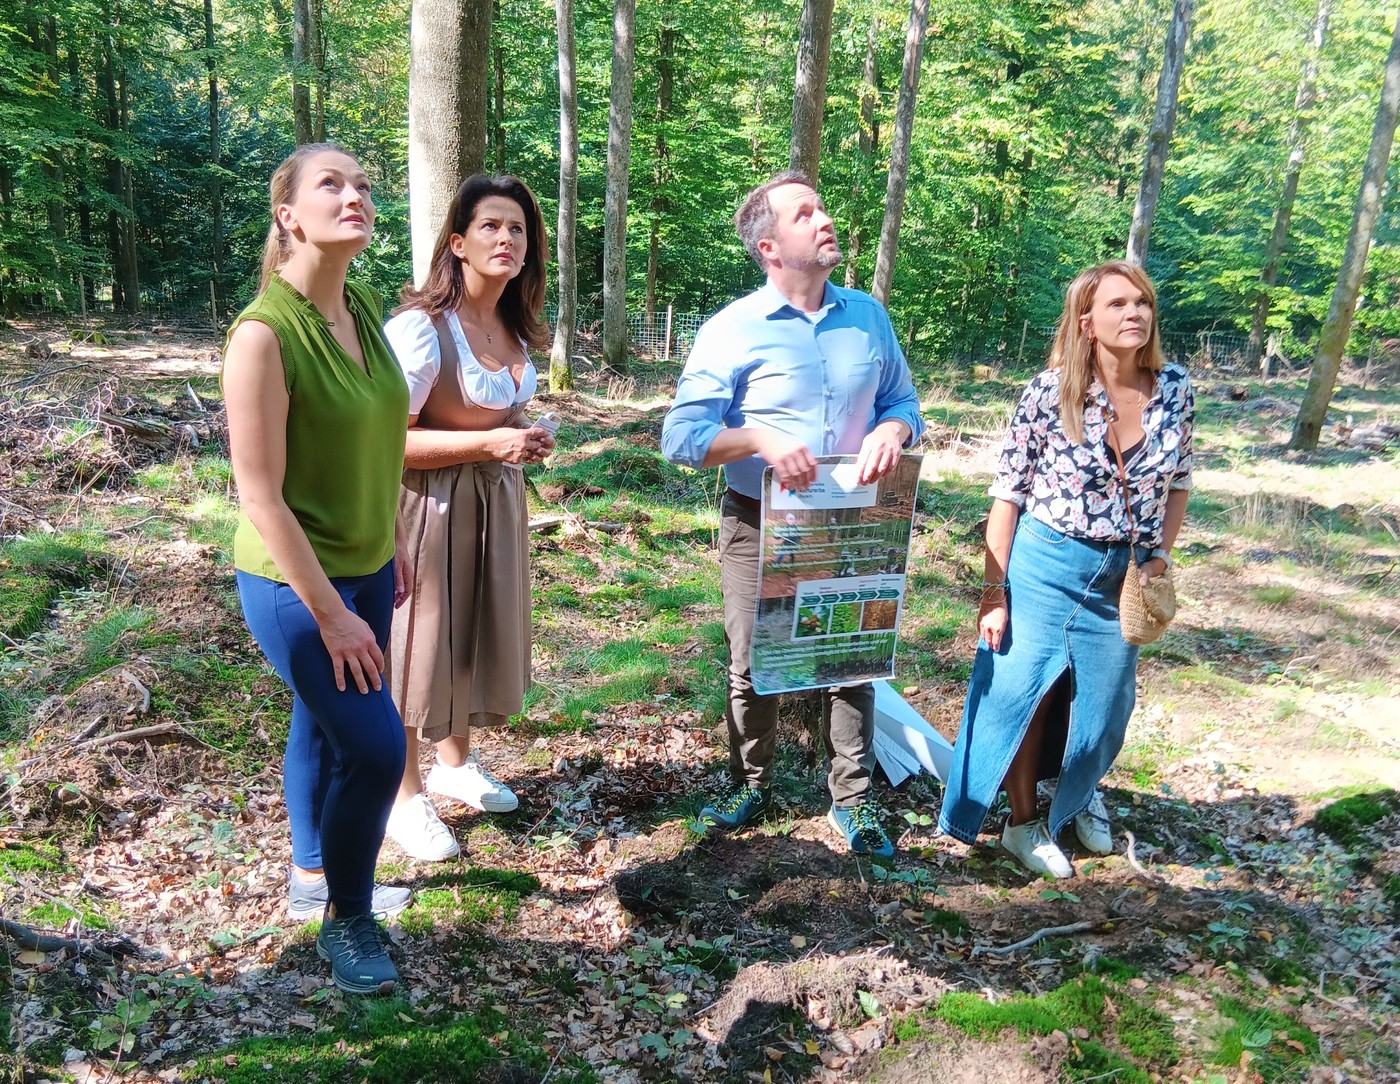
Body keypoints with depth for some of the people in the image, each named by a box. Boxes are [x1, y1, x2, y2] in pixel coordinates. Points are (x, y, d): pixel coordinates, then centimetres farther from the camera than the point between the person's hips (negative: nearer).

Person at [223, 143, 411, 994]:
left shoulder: (364, 308, 0)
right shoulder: (265, 333, -22)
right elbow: (261, 496, -21)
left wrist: (392, 547, 14)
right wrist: (330, 614, -19)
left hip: (362, 567, 7)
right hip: (295, 581, -7)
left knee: (324, 725, 20)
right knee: (376, 748, -3)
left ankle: (315, 879, 41)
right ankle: (346, 921, 21)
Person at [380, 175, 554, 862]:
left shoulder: (516, 329, 6)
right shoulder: (420, 327, -20)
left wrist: (525, 440, 2)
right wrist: (487, 443, -26)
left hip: (496, 498, 8)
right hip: (430, 503, -8)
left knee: (476, 630, 19)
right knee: (418, 639, 5)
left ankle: (455, 764, 41)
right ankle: (405, 795, 24)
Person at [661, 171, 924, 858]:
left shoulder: (868, 317, 2)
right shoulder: (732, 330, -10)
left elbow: (903, 402, 9)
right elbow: (680, 436, -13)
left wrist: (890, 431, -15)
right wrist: (760, 440, -29)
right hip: (760, 526, -2)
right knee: (753, 666, 11)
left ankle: (853, 799, 26)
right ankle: (751, 787, 33)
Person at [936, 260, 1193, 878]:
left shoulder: (1173, 390, -4)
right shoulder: (1050, 393, -15)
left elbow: (1177, 481, 12)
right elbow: (1007, 496, -11)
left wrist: (1161, 554, 1)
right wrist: (993, 592, -12)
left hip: (1122, 575, 4)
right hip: (1045, 565, -4)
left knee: (1104, 704, 15)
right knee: (1024, 695, 5)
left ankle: (1081, 795, 45)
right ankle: (1024, 823, 27)